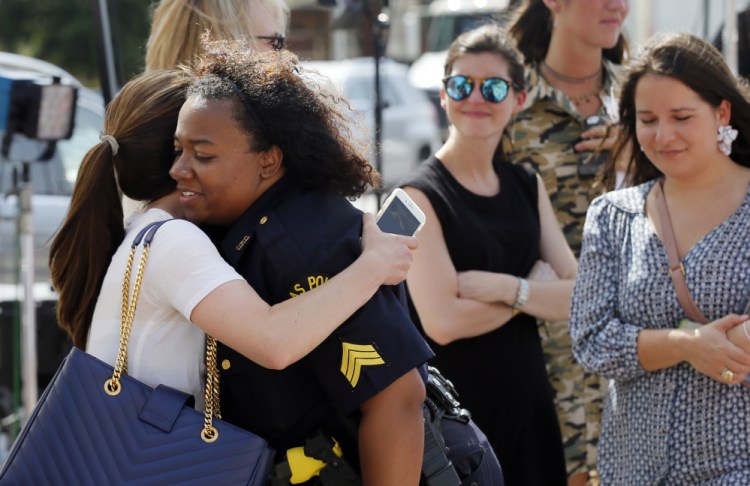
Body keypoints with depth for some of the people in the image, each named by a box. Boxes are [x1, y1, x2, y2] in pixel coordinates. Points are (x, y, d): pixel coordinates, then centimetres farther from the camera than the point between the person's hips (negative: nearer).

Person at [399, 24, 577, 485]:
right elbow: (442, 321, -21)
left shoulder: (528, 187, 8)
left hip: (529, 403, 6)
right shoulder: (422, 194, -10)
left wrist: (505, 287, -17)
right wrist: (535, 293, -9)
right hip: (454, 410, -6)